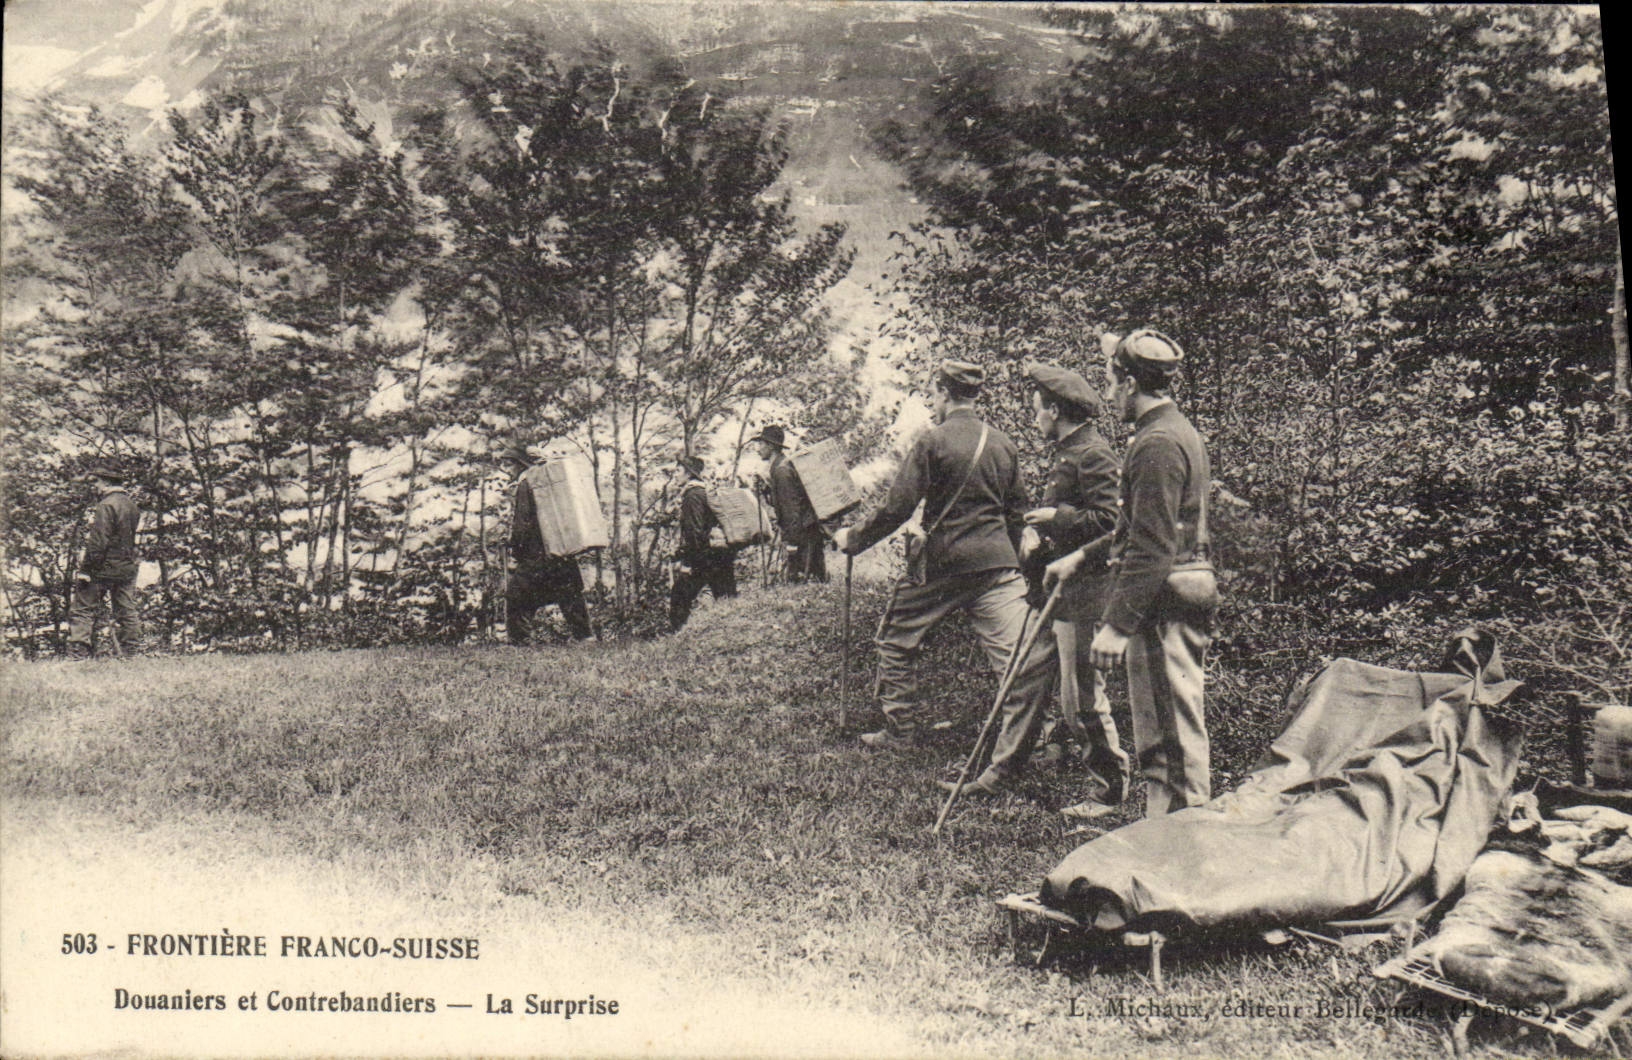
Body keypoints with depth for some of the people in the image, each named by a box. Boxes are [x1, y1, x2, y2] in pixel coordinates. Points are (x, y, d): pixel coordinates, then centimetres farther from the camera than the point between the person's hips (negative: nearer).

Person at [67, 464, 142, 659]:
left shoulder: (106, 505, -15)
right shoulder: (132, 505, 12)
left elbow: (97, 543, -19)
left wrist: (84, 569, -15)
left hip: (102, 569, -8)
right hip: (127, 569, 8)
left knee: (82, 611, -1)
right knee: (127, 612, 11)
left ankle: (78, 655, -5)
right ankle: (132, 652, 13)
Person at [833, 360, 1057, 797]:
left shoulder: (932, 441, -5)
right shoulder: (1003, 444, 11)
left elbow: (897, 509, -7)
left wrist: (852, 539, 6)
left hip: (942, 565, -3)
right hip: (997, 564, 3)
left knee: (895, 641, 20)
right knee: (1024, 658, -4)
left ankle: (900, 730, 29)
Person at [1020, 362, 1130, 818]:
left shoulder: (1092, 453, -16)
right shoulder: (1068, 450, 16)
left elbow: (1106, 520, -23)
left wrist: (1055, 516, -14)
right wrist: (1034, 529, 4)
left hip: (1085, 586, -10)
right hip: (1064, 582, 10)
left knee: (1082, 685, -7)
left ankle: (1109, 784, 1)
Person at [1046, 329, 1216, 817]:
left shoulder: (1158, 444, -17)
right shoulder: (1175, 431, 16)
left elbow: (1152, 549, -22)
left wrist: (1117, 624, -21)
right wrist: (1081, 559, 25)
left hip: (1163, 611, -11)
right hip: (1170, 609, 11)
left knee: (1174, 732, -4)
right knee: (1165, 732, 16)